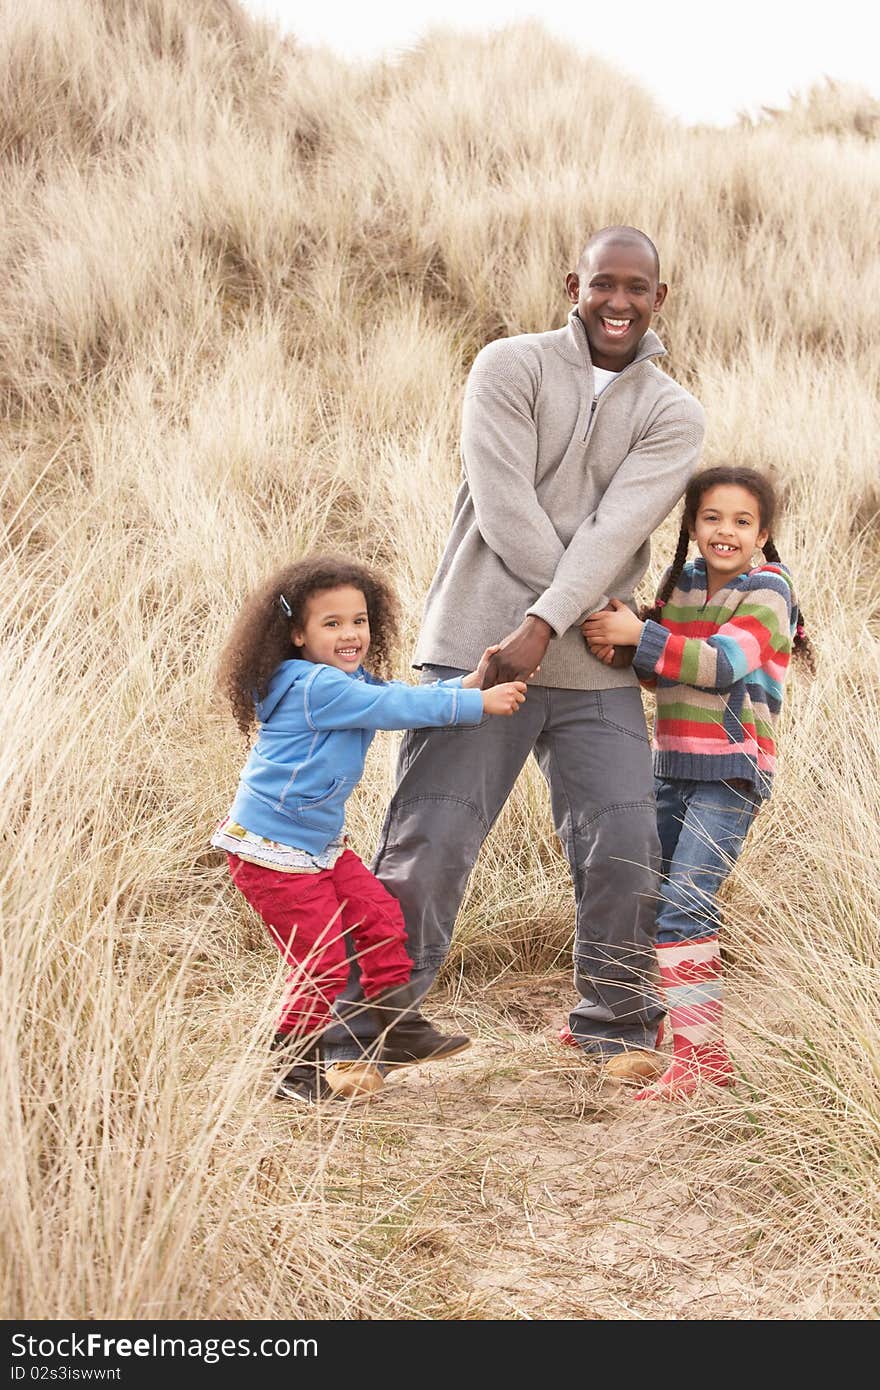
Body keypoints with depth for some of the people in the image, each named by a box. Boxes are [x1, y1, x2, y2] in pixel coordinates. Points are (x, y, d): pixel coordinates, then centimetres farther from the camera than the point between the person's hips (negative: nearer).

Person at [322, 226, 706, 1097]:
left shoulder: (673, 418, 7)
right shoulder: (512, 367, 0)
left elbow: (615, 532, -8)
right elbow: (505, 507, -10)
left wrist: (544, 626, -22)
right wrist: (605, 617, -9)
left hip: (595, 674, 3)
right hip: (478, 648, -3)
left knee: (625, 854, -1)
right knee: (426, 848, -5)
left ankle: (617, 1027, 20)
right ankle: (349, 1035, 6)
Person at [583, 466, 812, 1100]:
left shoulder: (767, 591, -8)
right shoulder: (681, 583, 12)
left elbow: (722, 663, -21)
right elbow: (654, 664, 10)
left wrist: (640, 636, -28)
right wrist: (616, 642, -12)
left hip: (731, 773, -7)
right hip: (673, 767, 7)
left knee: (684, 905, -17)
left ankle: (701, 1050, -12)